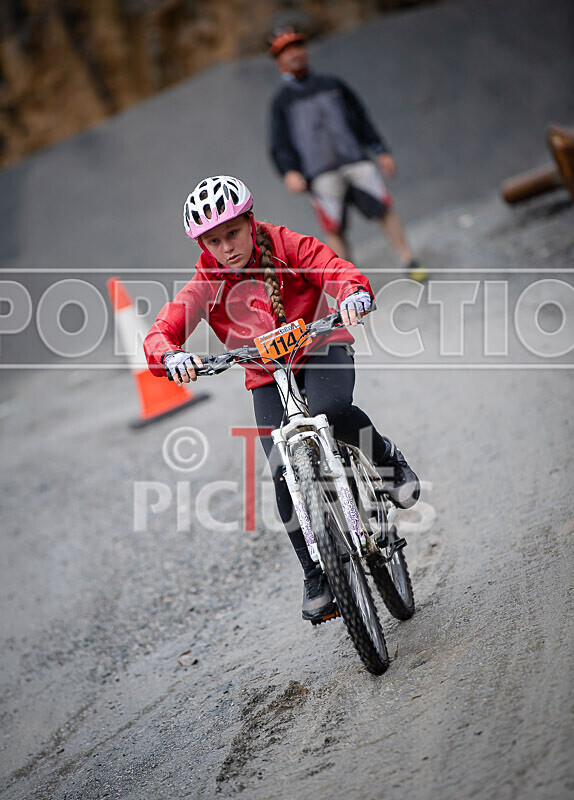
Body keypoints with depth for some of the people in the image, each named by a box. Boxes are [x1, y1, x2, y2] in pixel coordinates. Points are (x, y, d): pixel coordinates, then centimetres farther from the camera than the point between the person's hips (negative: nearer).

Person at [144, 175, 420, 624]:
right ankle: (317, 574, 4)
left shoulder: (286, 247, -13)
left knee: (331, 411, -35)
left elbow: (337, 270, -24)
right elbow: (160, 334, -19)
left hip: (321, 349, -2)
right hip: (268, 377, 2)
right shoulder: (206, 285, -11)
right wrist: (172, 357, -43)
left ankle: (388, 459, -3)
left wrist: (354, 293, -48)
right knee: (287, 475, -13)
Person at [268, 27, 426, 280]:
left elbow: (361, 119, 21)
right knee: (334, 229, -8)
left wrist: (381, 151, 15)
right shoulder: (281, 102, 12)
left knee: (384, 207, -10)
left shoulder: (332, 84, 18)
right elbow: (279, 146, 7)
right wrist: (289, 172, -12)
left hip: (355, 161, 2)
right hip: (320, 173, -1)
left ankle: (409, 262, -2)